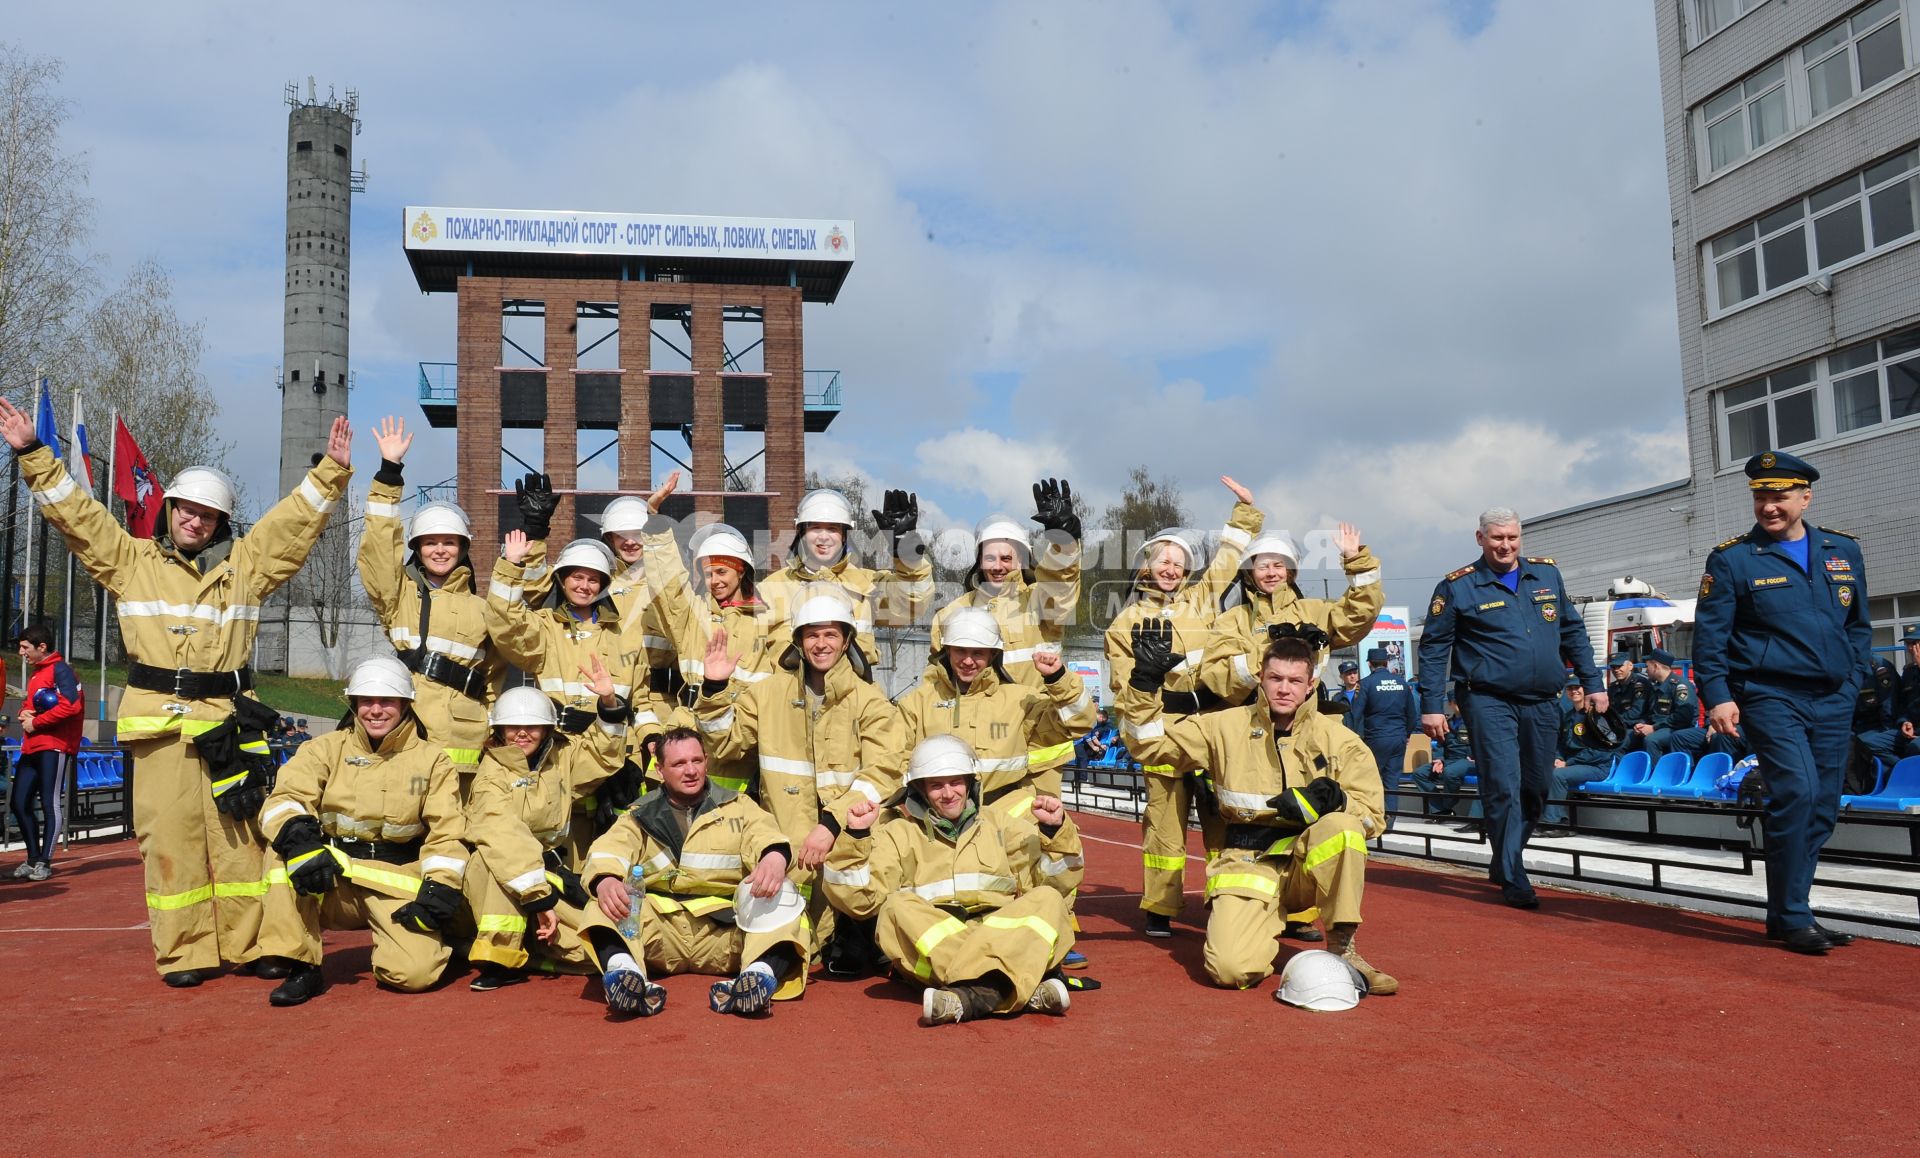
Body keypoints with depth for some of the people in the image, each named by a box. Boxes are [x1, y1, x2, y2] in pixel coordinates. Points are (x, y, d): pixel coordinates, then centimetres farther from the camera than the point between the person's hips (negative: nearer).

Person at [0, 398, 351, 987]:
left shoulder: (245, 564, 12)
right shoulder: (132, 560, 12)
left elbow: (296, 518, 8)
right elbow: (76, 513, 8)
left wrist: (331, 470, -1)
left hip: (227, 718, 0)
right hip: (159, 720, 0)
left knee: (239, 833, 1)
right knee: (169, 835, 0)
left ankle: (247, 946, 10)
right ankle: (185, 953, 7)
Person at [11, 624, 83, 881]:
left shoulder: (60, 669, -7)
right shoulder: (35, 673, 21)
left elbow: (70, 705, -19)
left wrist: (36, 722, -13)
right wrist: (24, 714, 5)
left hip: (54, 746, -9)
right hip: (31, 748, 9)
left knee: (50, 804, -5)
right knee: (19, 804, 7)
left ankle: (44, 863, -2)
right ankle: (33, 859, 16)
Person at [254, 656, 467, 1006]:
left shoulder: (432, 759, 5)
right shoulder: (327, 749, 6)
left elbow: (445, 834, 0)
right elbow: (283, 801, -8)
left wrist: (439, 890, -14)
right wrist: (298, 837, -30)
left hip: (399, 885, -1)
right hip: (333, 880, 2)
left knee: (414, 973, -24)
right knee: (284, 852, -29)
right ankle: (302, 968, -17)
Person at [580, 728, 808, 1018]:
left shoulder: (739, 807, 18)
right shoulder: (641, 816, 19)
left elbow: (766, 835, -2)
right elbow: (609, 849, -1)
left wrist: (775, 857, -29)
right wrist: (605, 879, -28)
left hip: (725, 927, 0)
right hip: (659, 923, 1)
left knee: (782, 900, -27)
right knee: (604, 903, -25)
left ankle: (761, 971, -48)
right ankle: (623, 968, -48)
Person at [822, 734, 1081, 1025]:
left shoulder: (999, 823, 22)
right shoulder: (898, 833, 17)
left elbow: (1057, 881, 14)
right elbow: (858, 900, 5)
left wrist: (1055, 831, 0)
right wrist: (855, 837, -5)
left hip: (1004, 934, 1)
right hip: (928, 948, -1)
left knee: (1048, 900, -24)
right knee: (898, 907, -31)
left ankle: (975, 993, -46)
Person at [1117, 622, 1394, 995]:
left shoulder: (1339, 740, 0)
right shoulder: (1227, 727, 2)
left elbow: (1372, 816, -2)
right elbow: (1150, 742, 2)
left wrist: (1329, 801, -22)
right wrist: (1144, 681, -11)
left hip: (1309, 864, 1)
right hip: (1247, 865, -1)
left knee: (1341, 826, -33)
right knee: (1231, 968, -25)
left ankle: (1341, 949, -16)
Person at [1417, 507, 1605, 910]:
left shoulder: (1547, 574, 11)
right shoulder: (1458, 587, -3)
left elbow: (1573, 631, 18)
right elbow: (1434, 648, -2)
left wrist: (1592, 683, 14)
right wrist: (1431, 705, -8)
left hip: (1543, 703, 5)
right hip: (1489, 701, -5)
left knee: (1536, 789, 10)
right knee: (1504, 788, -10)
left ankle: (1503, 863, 29)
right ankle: (1514, 880, -1)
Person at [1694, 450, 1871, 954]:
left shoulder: (1844, 552, 12)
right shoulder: (1732, 559, -2)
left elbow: (1859, 626, 19)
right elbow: (1709, 634, -4)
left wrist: (1852, 683, 8)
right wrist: (1717, 696, -12)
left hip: (1832, 702, 5)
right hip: (1770, 698, -5)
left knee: (1822, 808, 6)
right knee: (1798, 791, -18)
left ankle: (1786, 914, 18)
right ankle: (1792, 917, -7)